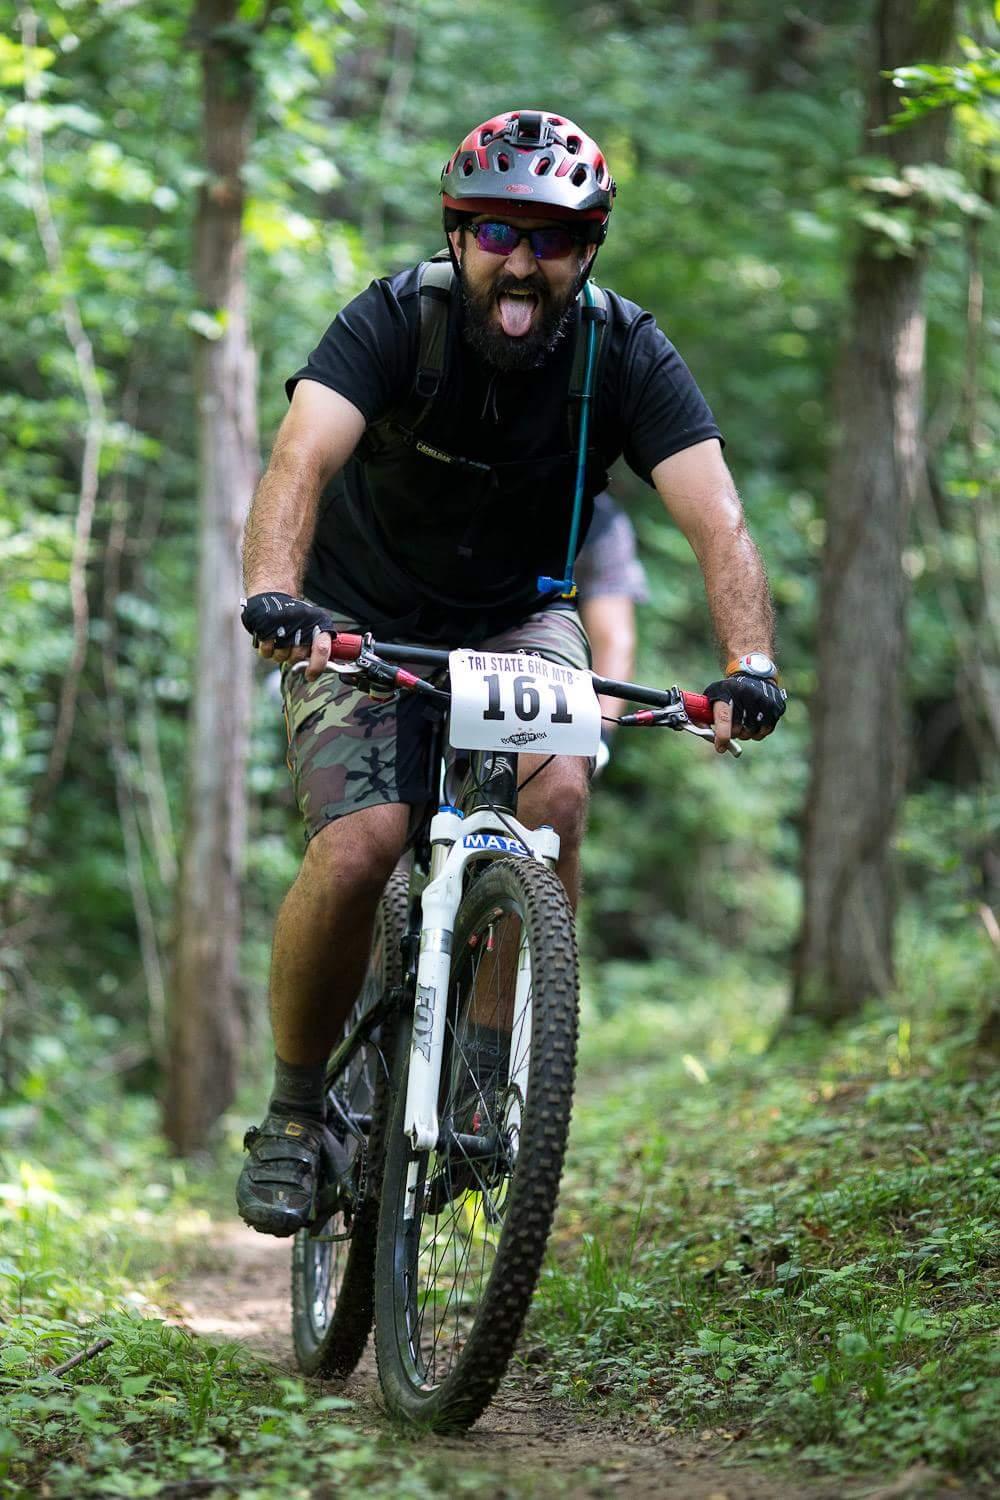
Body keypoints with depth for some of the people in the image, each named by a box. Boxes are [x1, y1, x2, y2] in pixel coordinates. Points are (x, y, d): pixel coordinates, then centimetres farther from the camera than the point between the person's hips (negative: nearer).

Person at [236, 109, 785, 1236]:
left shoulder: (626, 353, -17)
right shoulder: (394, 321, -22)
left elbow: (716, 519, -27)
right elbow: (302, 459, -38)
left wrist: (751, 660, -45)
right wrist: (273, 593, -58)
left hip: (518, 617, 2)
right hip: (364, 622, -2)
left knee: (557, 791, -27)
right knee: (359, 849, -23)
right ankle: (292, 1110, -1)